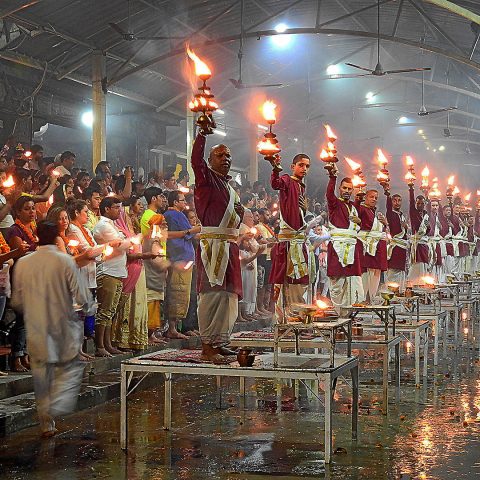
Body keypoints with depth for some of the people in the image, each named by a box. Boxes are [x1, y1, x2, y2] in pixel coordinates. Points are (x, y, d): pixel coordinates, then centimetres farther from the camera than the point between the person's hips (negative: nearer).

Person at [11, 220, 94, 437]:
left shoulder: (22, 263, -1)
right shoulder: (65, 261, -11)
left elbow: (17, 301, 7)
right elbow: (81, 296, -12)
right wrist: (88, 306, 10)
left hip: (36, 330, 3)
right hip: (63, 326, -3)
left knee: (41, 376, 12)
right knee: (70, 368, 10)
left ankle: (46, 423, 18)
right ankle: (58, 406, -12)